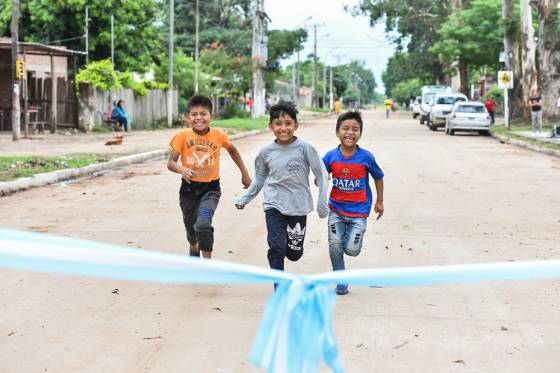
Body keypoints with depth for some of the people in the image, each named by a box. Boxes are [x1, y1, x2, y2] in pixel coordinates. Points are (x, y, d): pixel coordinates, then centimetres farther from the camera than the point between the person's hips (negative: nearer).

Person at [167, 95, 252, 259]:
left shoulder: (218, 135, -8)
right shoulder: (182, 136, -12)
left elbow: (232, 150, 12)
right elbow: (171, 163, -11)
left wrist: (245, 174, 16)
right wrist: (182, 169, -33)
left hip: (210, 189, -2)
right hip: (189, 188, 2)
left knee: (203, 224, -25)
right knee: (190, 226, 21)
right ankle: (194, 249, 54)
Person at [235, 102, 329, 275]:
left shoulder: (305, 148, -11)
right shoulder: (266, 151, -3)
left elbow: (321, 175, -7)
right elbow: (260, 178, 13)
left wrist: (322, 204, -11)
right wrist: (244, 199, 11)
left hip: (298, 207, 0)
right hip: (274, 206, 1)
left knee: (294, 253, 10)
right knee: (277, 248, -16)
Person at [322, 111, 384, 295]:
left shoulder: (366, 157, -12)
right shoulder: (331, 157, -8)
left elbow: (378, 177, 4)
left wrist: (379, 201, 11)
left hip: (359, 211, -1)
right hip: (336, 209, 2)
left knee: (352, 249, -6)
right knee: (335, 247, -2)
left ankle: (350, 238, 32)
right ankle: (341, 282, 17)